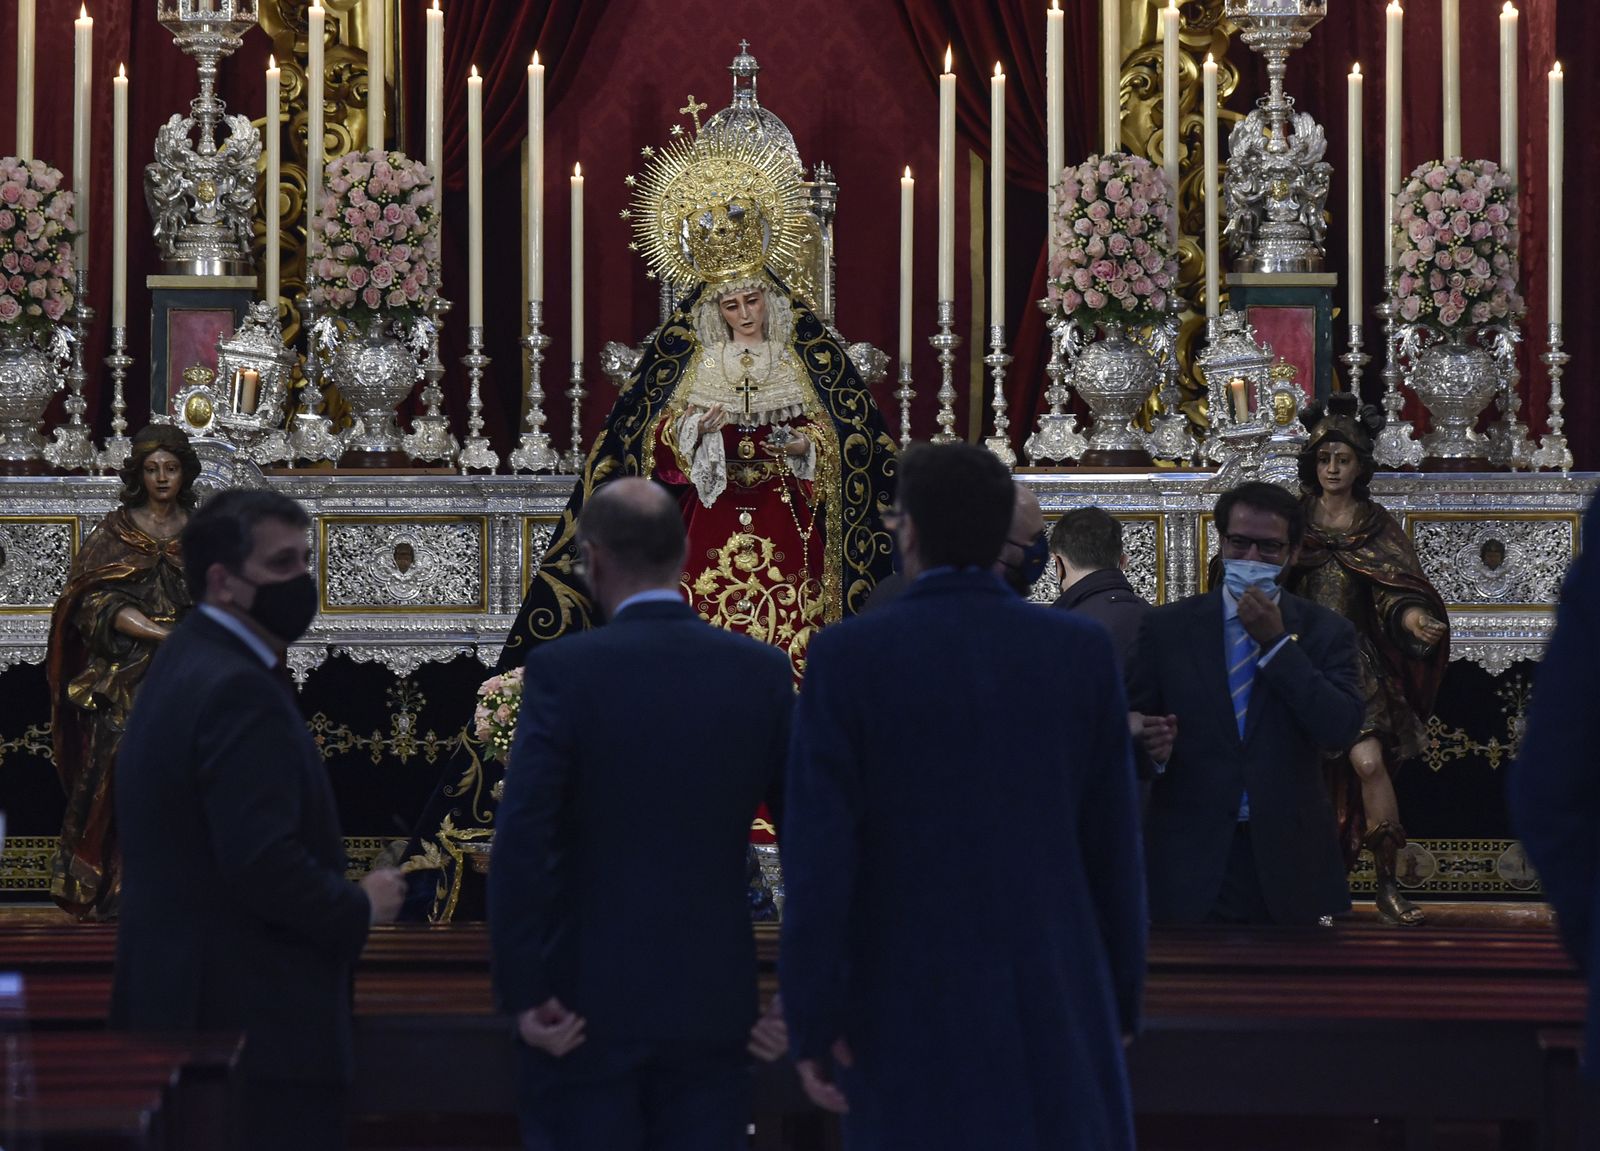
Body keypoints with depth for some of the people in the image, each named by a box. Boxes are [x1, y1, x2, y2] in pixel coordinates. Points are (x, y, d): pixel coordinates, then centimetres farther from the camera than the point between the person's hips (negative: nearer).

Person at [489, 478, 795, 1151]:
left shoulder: (563, 671, -10)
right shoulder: (761, 671, 1)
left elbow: (521, 840, -17)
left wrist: (522, 994, -12)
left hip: (588, 1002, -3)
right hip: (715, 1004, 3)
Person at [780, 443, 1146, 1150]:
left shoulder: (848, 657, -8)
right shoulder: (1081, 652, -1)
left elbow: (819, 852, -11)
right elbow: (1112, 844, 2)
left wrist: (811, 1021, -5)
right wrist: (1120, 999, 12)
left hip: (911, 998, -2)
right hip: (1053, 993, 2)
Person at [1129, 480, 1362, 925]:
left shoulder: (1325, 632, 5)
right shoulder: (1167, 626, 6)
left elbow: (1341, 731, -8)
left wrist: (1277, 642, -10)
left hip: (1287, 860, 0)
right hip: (1191, 861, 0)